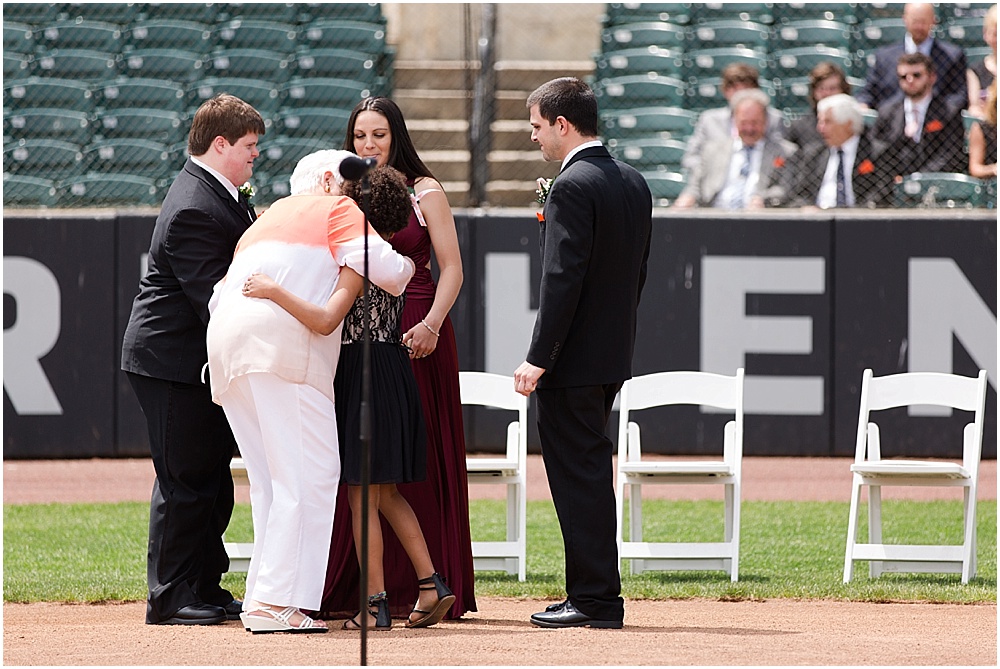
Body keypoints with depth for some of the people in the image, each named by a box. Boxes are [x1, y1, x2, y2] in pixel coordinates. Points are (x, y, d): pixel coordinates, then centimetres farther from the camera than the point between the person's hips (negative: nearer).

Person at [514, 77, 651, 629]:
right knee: (589, 474, 15)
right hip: (614, 353, 9)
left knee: (578, 476, -5)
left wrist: (538, 357, -19)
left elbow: (563, 278, -20)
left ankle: (595, 599, -3)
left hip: (573, 356, -9)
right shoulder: (633, 183, 12)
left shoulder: (573, 186, -16)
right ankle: (594, 594, 18)